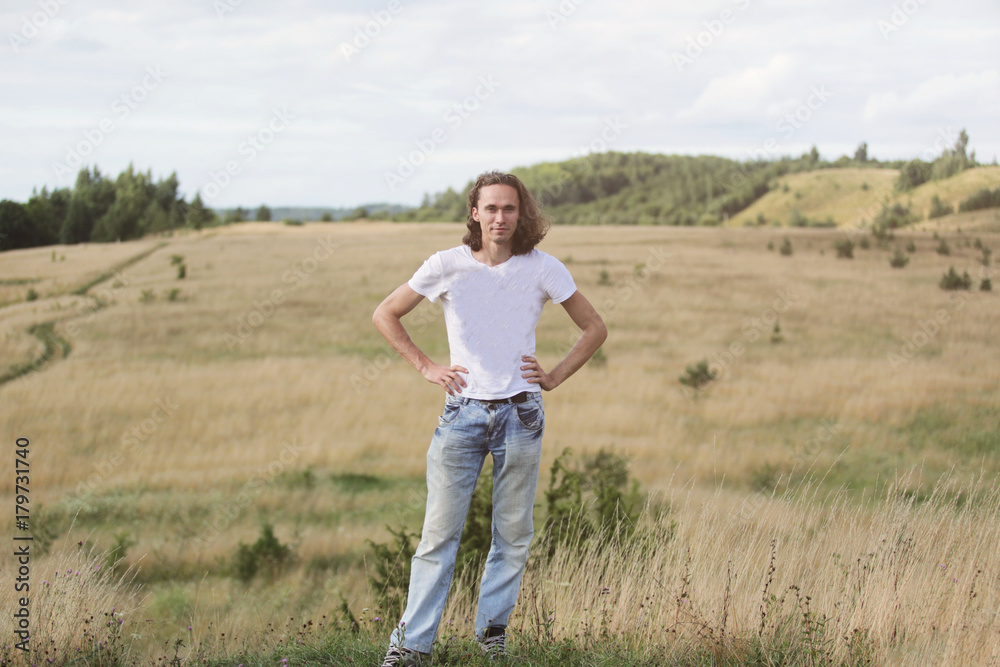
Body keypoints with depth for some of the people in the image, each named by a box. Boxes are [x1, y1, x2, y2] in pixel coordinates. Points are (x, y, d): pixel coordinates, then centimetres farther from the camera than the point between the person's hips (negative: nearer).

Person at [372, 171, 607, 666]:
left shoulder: (543, 269, 1)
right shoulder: (448, 266, 0)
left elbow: (594, 328, 12)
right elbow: (385, 315, 10)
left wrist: (555, 376, 3)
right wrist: (425, 366, 2)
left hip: (520, 414, 1)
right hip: (463, 412, -1)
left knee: (513, 533, 6)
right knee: (440, 531, -3)